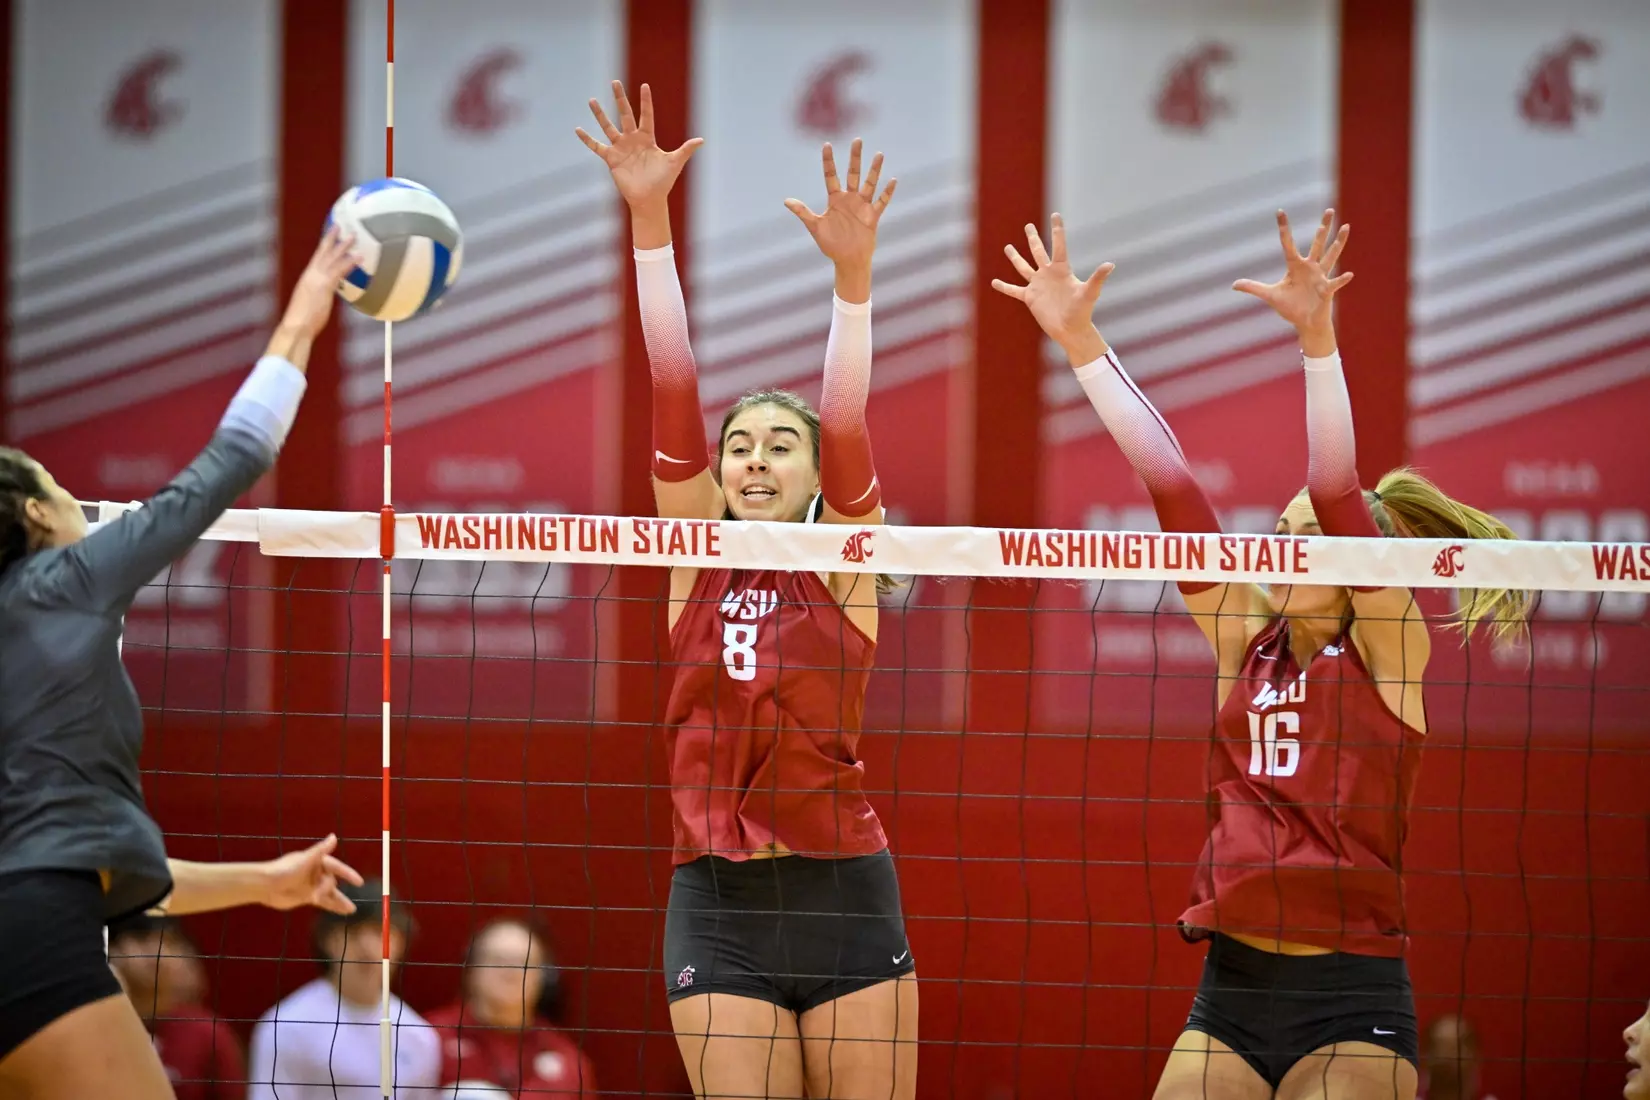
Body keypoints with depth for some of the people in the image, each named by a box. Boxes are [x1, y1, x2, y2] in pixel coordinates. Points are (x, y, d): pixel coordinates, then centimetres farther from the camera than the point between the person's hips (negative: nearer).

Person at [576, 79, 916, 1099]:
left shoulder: (843, 567, 3)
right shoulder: (696, 559, 7)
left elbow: (847, 432, -11)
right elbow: (674, 402, 0)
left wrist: (853, 273, -24)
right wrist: (650, 222, -9)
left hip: (846, 897, -1)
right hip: (718, 901, 1)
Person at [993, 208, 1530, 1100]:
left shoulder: (1387, 652, -2)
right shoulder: (1245, 643, 10)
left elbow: (1337, 494, -16)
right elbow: (1167, 480, 5)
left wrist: (1317, 337, -24)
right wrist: (1080, 341, 1)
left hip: (1350, 1002, -5)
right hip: (1230, 990, 5)